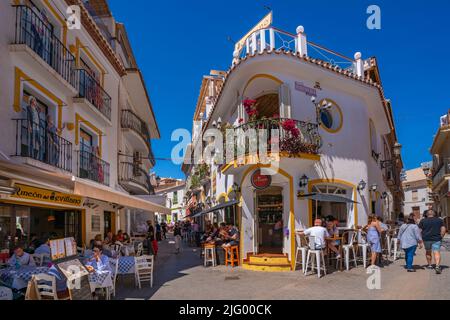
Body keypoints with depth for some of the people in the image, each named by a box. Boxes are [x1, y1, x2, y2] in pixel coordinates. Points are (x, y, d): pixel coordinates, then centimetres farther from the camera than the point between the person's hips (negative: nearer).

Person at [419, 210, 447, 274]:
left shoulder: (423, 221, 4)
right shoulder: (439, 220, 6)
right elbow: (443, 229, -2)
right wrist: (441, 237, 5)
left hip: (426, 239, 1)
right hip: (436, 239, -1)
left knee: (428, 252, 19)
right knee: (437, 253, -7)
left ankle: (429, 265, 28)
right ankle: (437, 266, -24)